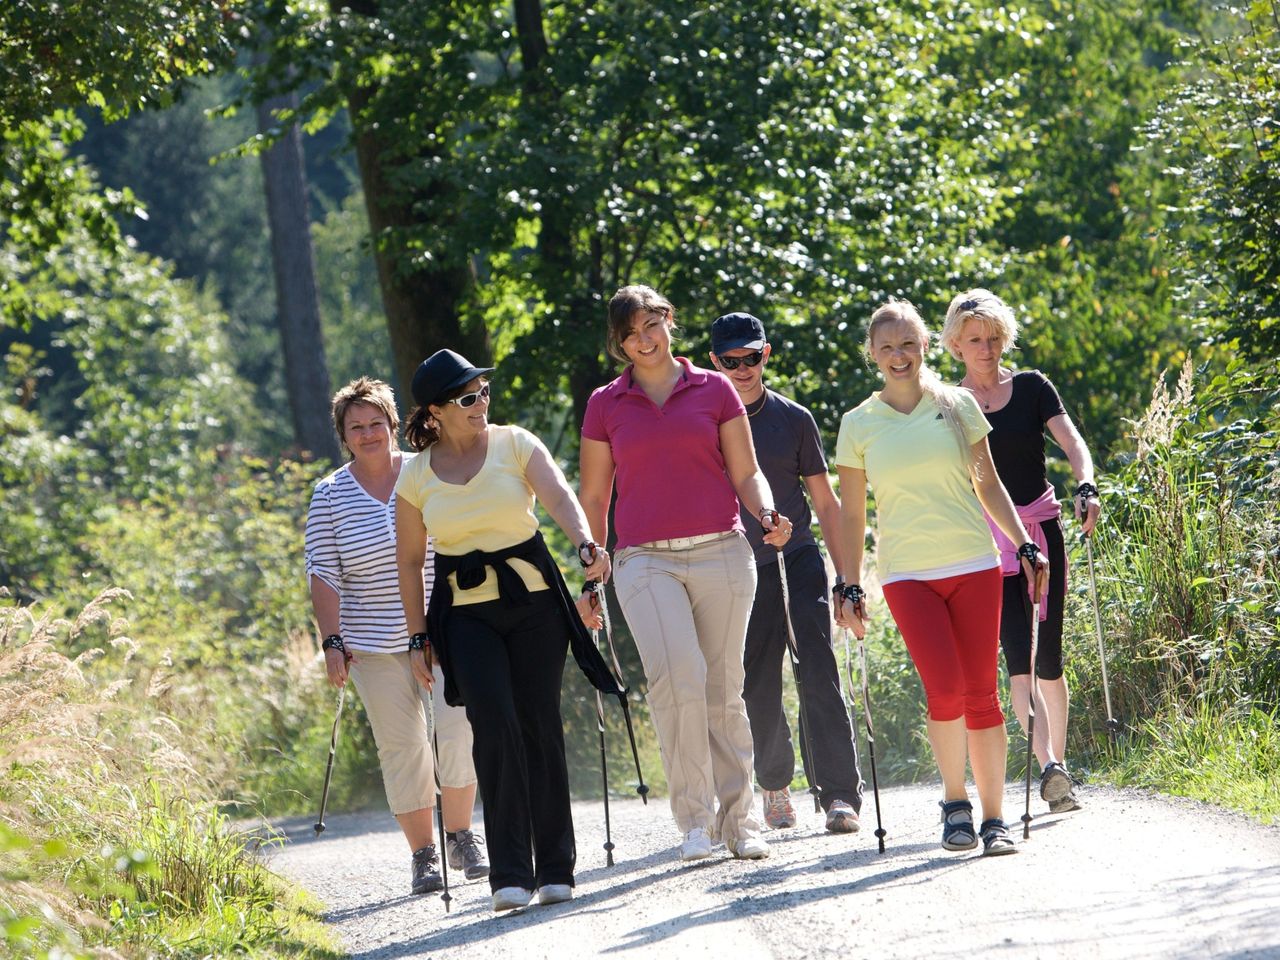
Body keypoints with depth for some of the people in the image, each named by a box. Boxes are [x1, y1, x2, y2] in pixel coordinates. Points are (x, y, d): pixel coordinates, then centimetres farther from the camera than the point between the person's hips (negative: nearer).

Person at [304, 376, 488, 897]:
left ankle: (461, 838, 6)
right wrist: (332, 642, -7)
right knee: (401, 747, 0)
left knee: (457, 731, -10)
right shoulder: (330, 496, 1)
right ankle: (423, 854, 8)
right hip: (375, 646, 0)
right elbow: (324, 575, 0)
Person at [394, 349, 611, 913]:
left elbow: (559, 497, -19)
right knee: (495, 727, -15)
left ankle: (555, 869, 12)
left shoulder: (515, 445, -2)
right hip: (465, 615, 0)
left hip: (534, 600, 0)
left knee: (540, 726, 0)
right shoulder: (416, 476, 2)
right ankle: (510, 874, -14)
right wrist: (418, 637, 5)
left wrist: (585, 544, -38)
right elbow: (408, 562, 9)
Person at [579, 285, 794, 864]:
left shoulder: (714, 390, 9)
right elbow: (593, 496, 14)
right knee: (678, 676, -21)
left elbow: (746, 474, 10)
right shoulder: (605, 405, 10)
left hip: (720, 555, 1)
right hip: (646, 561, -1)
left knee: (723, 691, 3)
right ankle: (694, 816, -13)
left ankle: (739, 821, 14)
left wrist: (767, 516, -10)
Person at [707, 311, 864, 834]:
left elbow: (825, 503, 9)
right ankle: (775, 783, 26)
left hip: (798, 559, -1)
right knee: (757, 689, 2)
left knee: (818, 673, -13)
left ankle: (840, 792, -16)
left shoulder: (793, 419, 5)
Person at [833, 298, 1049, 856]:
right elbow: (851, 513, 9)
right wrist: (849, 587, 5)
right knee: (945, 688, -17)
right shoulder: (859, 424, 5)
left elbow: (988, 485, 13)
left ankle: (993, 818, 6)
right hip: (907, 575, -1)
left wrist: (1025, 547, 7)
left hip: (974, 565, 1)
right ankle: (955, 801, 3)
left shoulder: (958, 406, 6)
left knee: (980, 692, -2)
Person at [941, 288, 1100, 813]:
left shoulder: (1032, 387, 5)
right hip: (985, 542, -1)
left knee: (1048, 658, 3)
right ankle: (1049, 768, -23)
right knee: (1018, 654, -15)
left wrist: (1085, 486, -25)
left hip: (1040, 530, 1)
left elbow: (1071, 441, -6)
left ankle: (1057, 763, 15)